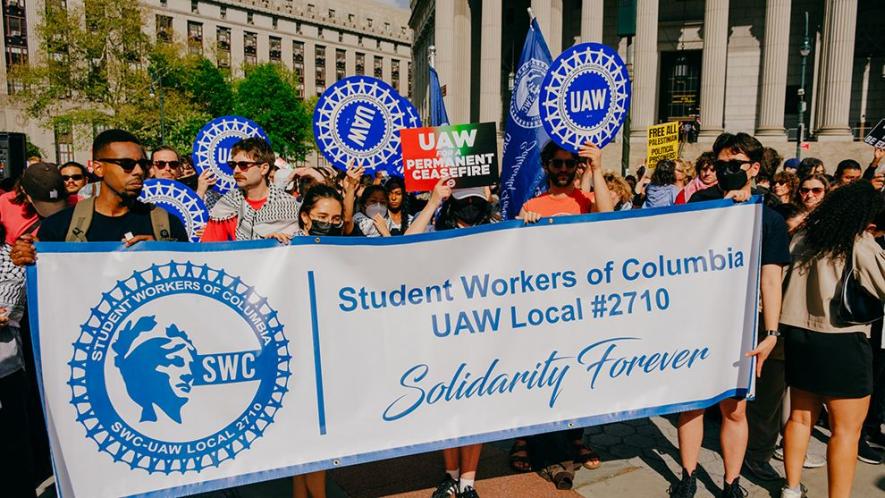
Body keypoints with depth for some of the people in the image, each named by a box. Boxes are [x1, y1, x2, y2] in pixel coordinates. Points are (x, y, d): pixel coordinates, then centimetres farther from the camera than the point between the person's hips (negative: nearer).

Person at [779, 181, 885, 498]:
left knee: (801, 417, 17)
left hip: (798, 336, 6)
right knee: (846, 429, 5)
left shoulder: (803, 238, 7)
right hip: (841, 342, -6)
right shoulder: (859, 245, -9)